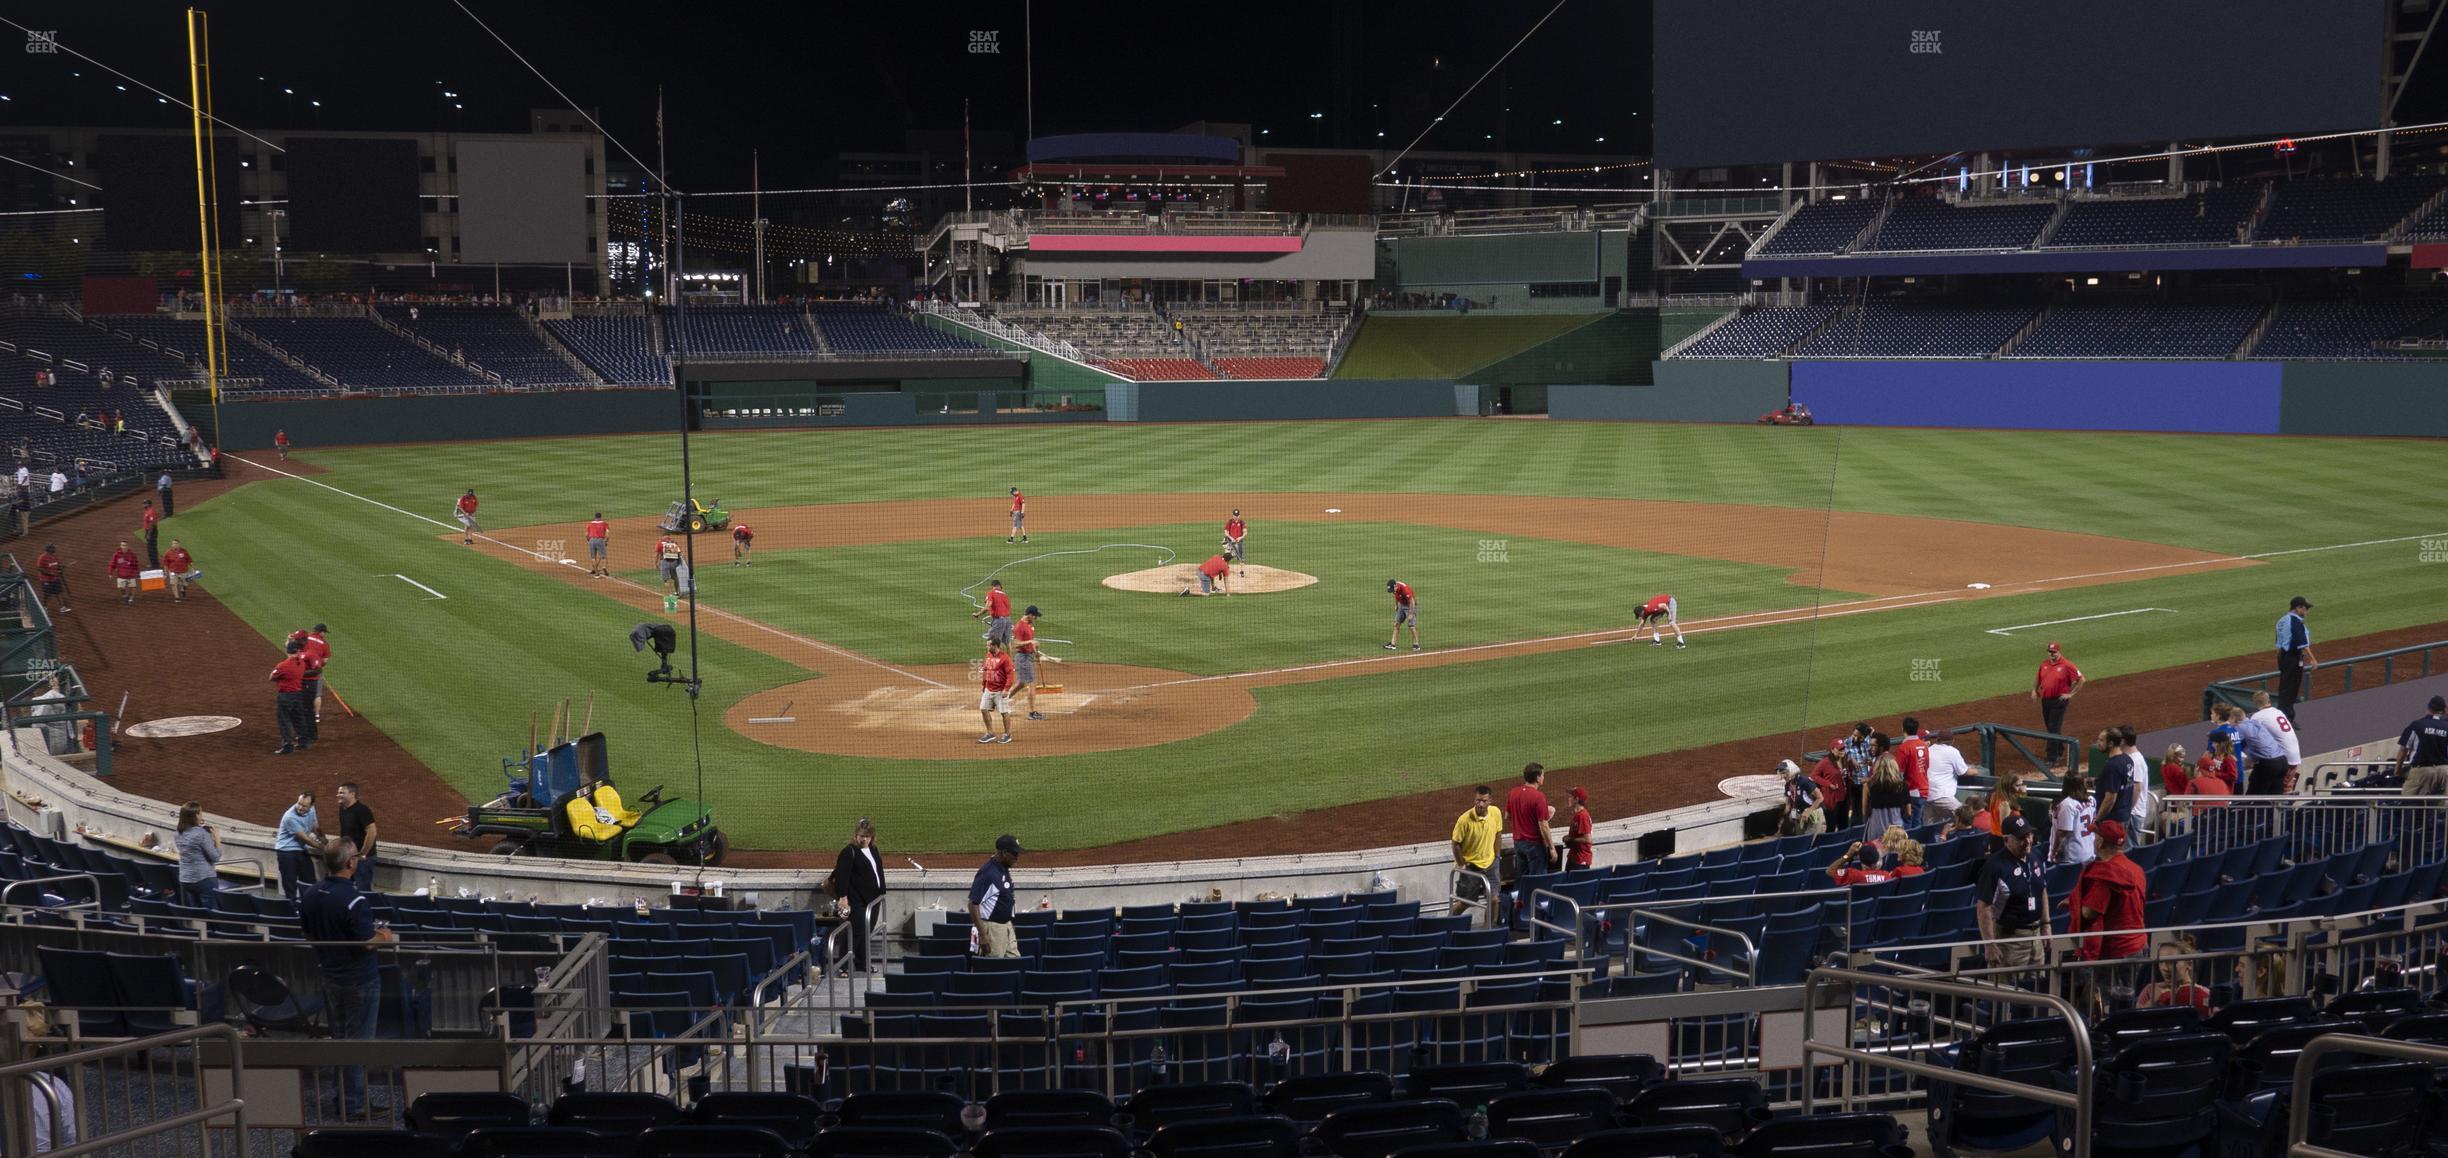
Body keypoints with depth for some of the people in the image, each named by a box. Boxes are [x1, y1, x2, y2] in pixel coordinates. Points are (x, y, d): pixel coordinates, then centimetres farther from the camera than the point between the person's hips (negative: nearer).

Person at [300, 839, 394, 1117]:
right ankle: (354, 1104, 7)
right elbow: (367, 943, -23)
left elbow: (307, 934, 10)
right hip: (359, 979, -7)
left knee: (338, 1037, 18)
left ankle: (343, 1096, 26)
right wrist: (384, 936, -3)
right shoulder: (353, 900, -25)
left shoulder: (310, 896, -1)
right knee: (358, 1041, 2)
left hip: (329, 976, 7)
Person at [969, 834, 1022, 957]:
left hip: (1007, 927, 9)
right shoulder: (987, 873, -20)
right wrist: (982, 935, -24)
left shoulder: (1004, 870, 9)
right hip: (992, 928, -9)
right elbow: (973, 904, -21)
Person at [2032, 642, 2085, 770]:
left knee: (2054, 729, -9)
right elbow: (2038, 677, 24)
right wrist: (2034, 689, 11)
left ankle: (2053, 759, -7)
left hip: (2059, 701, -7)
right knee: (2050, 728, 17)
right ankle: (2060, 752, 35)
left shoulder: (2067, 665, -11)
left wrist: (2070, 694, -10)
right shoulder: (2044, 664, 7)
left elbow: (2081, 679, -8)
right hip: (2045, 700, 7)